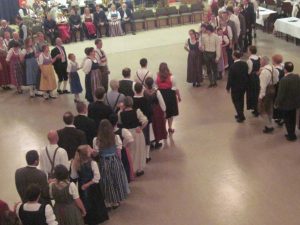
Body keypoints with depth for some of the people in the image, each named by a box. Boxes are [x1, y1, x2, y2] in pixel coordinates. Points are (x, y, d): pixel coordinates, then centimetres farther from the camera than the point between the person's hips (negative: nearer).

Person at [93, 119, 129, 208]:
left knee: (107, 183, 14)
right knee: (116, 181, 18)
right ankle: (116, 201, 29)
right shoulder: (116, 137, -12)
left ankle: (109, 202, 23)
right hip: (115, 161, 1)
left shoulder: (96, 140, -15)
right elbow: (119, 149, -5)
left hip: (103, 163, -1)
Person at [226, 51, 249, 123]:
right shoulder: (245, 64, -8)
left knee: (236, 101, 10)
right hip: (244, 86, 6)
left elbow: (230, 78, -18)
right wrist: (246, 83, 14)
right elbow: (247, 74, 1)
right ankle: (240, 114, 33)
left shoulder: (233, 67, -25)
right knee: (241, 100, 21)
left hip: (236, 87, -6)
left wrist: (228, 87, -4)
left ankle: (241, 116, 8)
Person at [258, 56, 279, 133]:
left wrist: (261, 95, -18)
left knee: (263, 110, 6)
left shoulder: (264, 71, -24)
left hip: (267, 90, -8)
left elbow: (263, 85, -24)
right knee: (270, 108, 22)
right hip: (273, 89, 8)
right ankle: (269, 123, 35)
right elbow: (276, 80, 5)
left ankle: (269, 126, 10)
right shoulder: (274, 68, 1)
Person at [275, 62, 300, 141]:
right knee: (293, 119, 20)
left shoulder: (284, 80, -25)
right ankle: (292, 134, 33)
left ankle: (291, 135, 19)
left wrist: (277, 103, -7)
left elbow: (281, 94, -20)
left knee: (287, 120, 10)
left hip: (286, 103, -6)